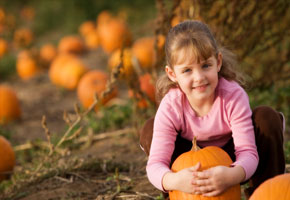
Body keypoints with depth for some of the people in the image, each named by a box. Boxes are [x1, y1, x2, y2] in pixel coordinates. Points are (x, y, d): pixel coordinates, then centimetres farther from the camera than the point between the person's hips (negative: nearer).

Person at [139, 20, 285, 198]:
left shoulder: (234, 96, -29)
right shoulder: (170, 107, -26)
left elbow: (248, 153, -32)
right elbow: (156, 164, -31)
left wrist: (233, 175, -57)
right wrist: (174, 180, -57)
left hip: (231, 167, 0)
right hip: (194, 167, 1)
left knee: (267, 117, -26)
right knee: (149, 130, -23)